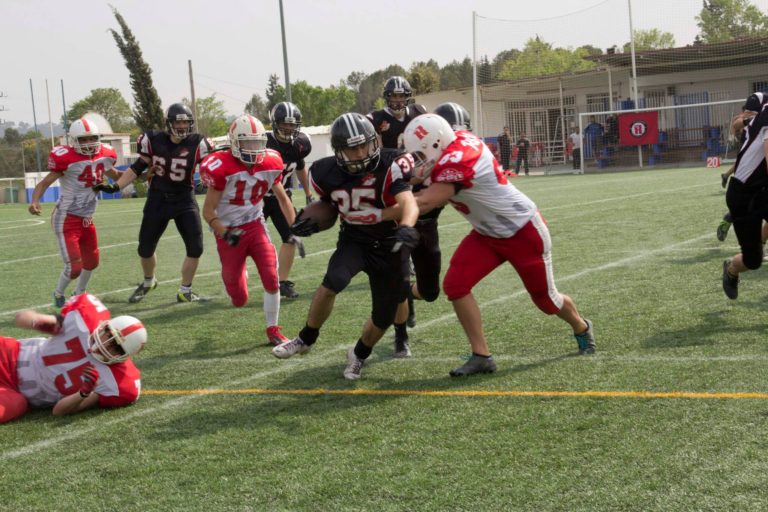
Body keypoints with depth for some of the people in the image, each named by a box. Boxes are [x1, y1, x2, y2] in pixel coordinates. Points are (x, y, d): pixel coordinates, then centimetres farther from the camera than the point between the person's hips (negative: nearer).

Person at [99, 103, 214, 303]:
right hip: (158, 199, 1)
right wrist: (116, 186, -4)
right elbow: (138, 168, 2)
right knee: (145, 248, 8)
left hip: (185, 199, -1)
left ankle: (185, 291, 10)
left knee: (195, 248, -8)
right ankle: (148, 282, 38)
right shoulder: (154, 141, -7)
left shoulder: (197, 144, -11)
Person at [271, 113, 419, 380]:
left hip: (389, 246, -1)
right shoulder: (328, 173, -13)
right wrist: (313, 220, -13)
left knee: (383, 317, 5)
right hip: (354, 240, 1)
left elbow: (408, 202, -42)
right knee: (332, 282, -28)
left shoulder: (389, 166, -26)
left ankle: (359, 355, 38)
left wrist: (406, 227, -63)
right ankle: (306, 339, -3)